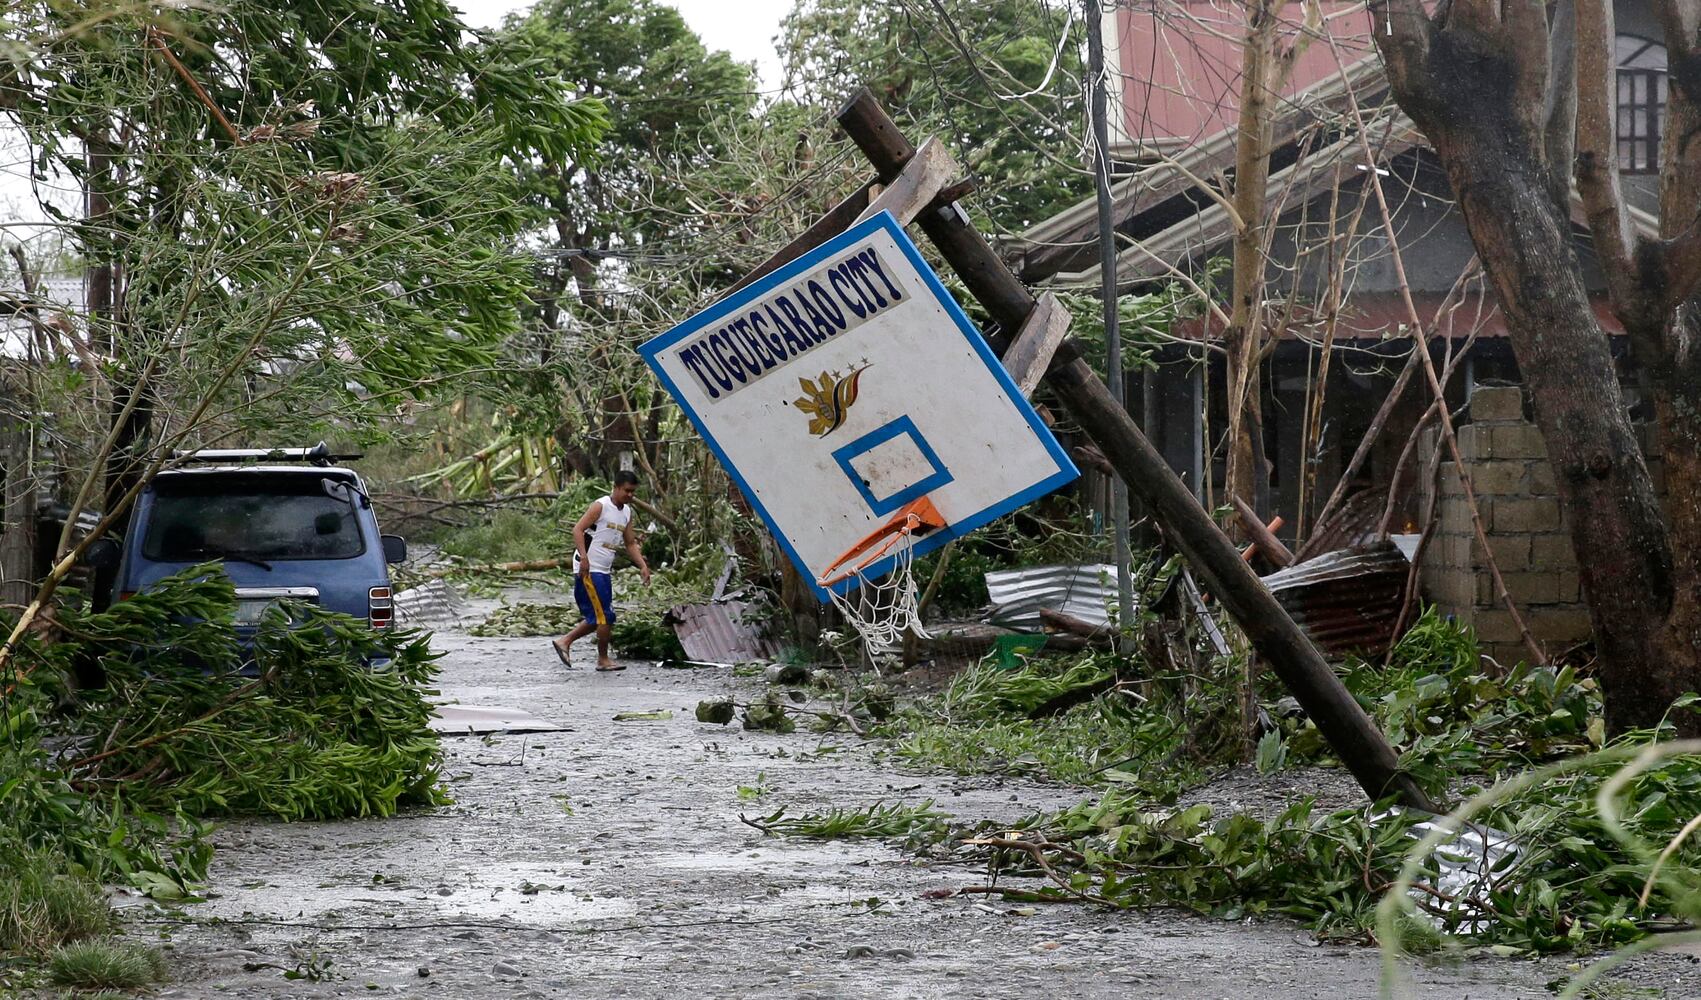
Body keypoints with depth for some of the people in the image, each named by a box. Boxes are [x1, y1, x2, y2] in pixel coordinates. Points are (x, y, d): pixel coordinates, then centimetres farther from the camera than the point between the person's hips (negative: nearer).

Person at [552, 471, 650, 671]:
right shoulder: (600, 506, -11)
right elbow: (578, 529, -17)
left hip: (604, 571, 9)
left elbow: (630, 543, 20)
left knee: (597, 619, 12)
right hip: (588, 569, -9)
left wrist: (643, 566, 7)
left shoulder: (627, 512, 14)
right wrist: (584, 556, -29)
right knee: (605, 616, -8)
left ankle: (564, 642, 22)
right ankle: (603, 660, 2)